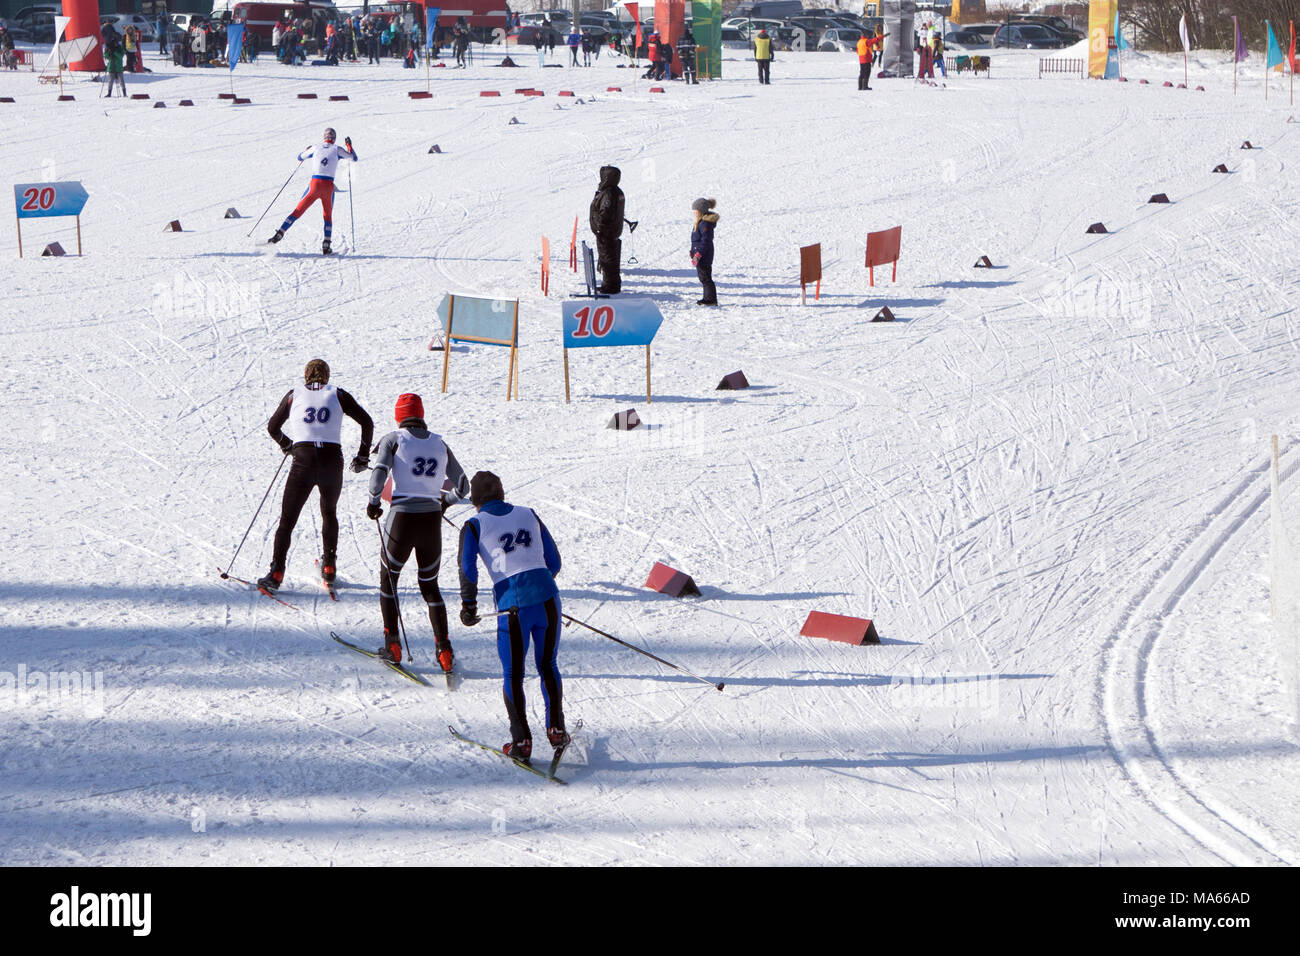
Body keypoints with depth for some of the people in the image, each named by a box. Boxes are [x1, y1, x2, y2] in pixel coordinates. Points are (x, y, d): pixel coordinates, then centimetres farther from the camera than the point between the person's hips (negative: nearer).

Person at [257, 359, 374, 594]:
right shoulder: (338, 395, 12)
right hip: (333, 460, 1)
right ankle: (329, 567, 24)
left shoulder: (294, 395, 13)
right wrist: (363, 456, 18)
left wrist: (287, 446, 39)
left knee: (287, 519, 4)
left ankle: (276, 572, -9)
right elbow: (367, 423, 9)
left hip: (303, 460, -1)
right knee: (329, 513, 26)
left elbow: (272, 428, 21)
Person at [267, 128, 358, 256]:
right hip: (328, 187, 0)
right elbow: (354, 158, 17)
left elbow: (300, 157, 25)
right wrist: (349, 145, 31)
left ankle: (280, 233, -5)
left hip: (314, 185, 0)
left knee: (298, 211, 7)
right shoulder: (337, 150, 5)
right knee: (328, 216, 17)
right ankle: (326, 245, 4)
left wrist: (307, 150, 45)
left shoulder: (316, 148, 9)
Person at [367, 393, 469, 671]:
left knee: (387, 579, 19)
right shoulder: (439, 443, 9)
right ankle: (444, 650, 5)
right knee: (430, 586, 17)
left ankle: (392, 645, 13)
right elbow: (462, 487, 11)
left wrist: (374, 503, 1)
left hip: (402, 518, -3)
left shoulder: (393, 439, -1)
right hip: (432, 521, 3)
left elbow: (379, 473, -16)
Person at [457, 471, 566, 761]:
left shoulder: (474, 525, 6)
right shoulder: (529, 514, 16)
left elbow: (468, 568, -5)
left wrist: (469, 606, 7)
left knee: (513, 675, 11)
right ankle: (556, 730, 22)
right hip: (548, 598, 3)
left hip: (512, 605, -3)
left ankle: (521, 741, 7)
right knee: (548, 666, 21)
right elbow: (554, 561, 18)